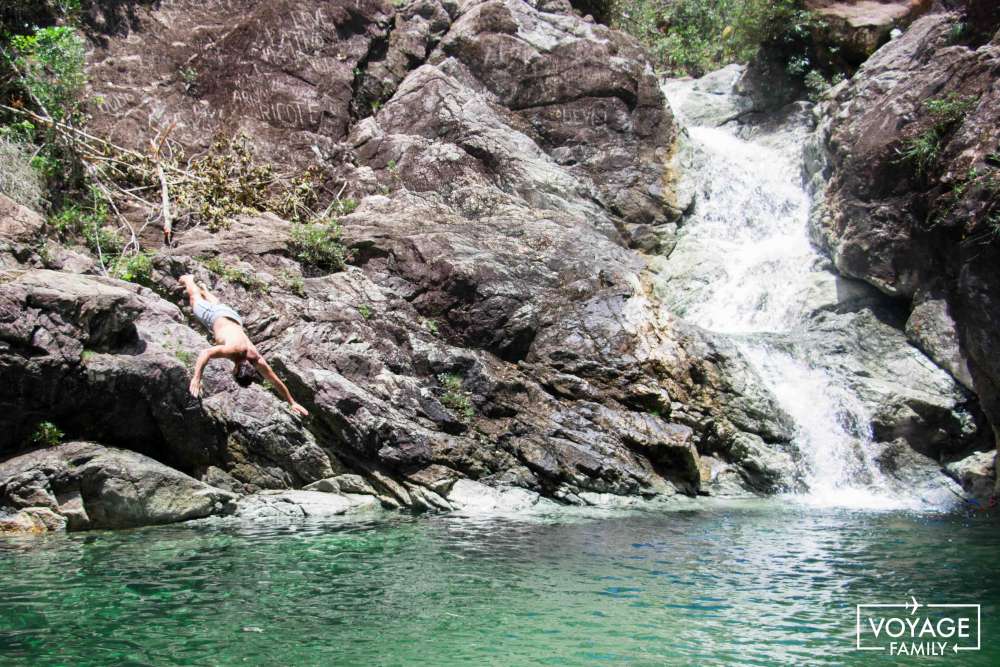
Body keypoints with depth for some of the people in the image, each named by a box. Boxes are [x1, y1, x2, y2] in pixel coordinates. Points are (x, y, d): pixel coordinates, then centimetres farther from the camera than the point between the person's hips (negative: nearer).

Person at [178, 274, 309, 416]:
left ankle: (204, 288, 66)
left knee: (217, 304, 39)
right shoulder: (233, 349, -48)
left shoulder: (257, 360, -34)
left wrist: (292, 403, -26)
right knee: (195, 298, 29)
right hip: (214, 316, -4)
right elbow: (205, 353, -56)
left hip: (232, 316, 4)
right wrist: (196, 379, -64)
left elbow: (277, 382, -26)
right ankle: (189, 279, 57)